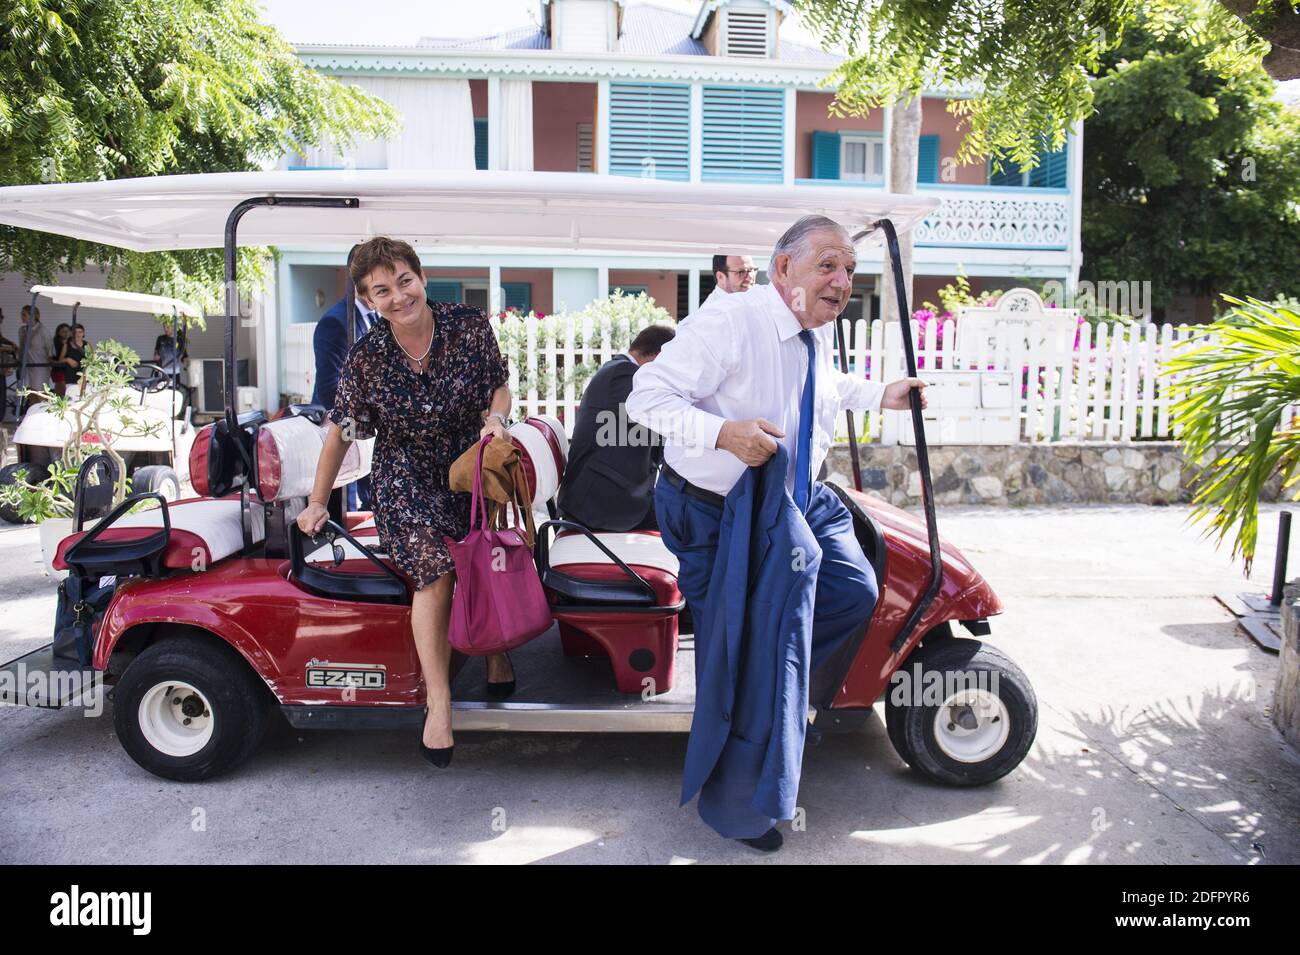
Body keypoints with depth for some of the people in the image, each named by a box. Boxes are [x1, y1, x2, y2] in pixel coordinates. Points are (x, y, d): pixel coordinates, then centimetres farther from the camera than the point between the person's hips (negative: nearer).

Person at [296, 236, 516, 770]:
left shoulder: (470, 327, -9)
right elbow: (340, 431, 1)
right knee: (434, 573, -21)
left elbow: (499, 386, 6)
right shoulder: (366, 358, -9)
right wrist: (317, 502, 6)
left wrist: (496, 417, -16)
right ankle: (438, 700, -9)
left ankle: (497, 652, 18)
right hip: (407, 480, -1)